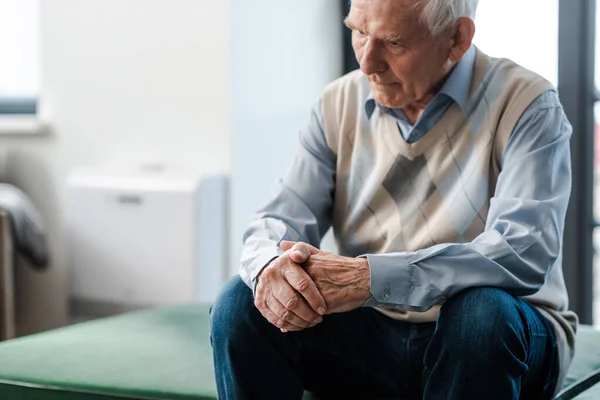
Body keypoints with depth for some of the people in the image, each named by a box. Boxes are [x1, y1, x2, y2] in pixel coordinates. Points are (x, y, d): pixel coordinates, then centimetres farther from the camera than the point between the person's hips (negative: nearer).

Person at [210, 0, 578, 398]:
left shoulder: (527, 106, -12)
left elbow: (524, 254, -25)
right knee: (240, 304, -18)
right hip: (373, 332, 3)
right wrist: (271, 265, -27)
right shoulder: (339, 104, 4)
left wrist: (372, 277, -35)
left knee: (484, 310, -36)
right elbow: (282, 220, 0)